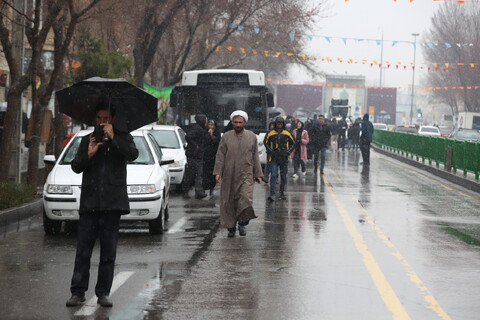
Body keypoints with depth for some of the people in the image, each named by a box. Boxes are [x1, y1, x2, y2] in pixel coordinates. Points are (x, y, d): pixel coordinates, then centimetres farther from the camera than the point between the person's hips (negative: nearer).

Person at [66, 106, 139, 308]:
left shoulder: (123, 138, 10)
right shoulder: (87, 140, 15)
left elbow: (132, 154, -11)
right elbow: (75, 167, 8)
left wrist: (113, 138, -15)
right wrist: (88, 154, -9)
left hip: (113, 202, -1)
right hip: (89, 203, 1)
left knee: (108, 251, 2)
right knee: (83, 251, -3)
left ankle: (103, 293, 7)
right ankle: (78, 292, 0)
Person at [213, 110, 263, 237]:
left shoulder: (252, 137, 7)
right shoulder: (226, 137, 4)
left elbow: (255, 156, 10)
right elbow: (220, 155, 2)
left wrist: (258, 174, 8)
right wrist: (218, 172, -8)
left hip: (246, 175, 0)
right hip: (229, 176, 0)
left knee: (246, 198, -16)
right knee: (228, 202, 3)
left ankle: (242, 223, 1)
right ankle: (231, 227, 14)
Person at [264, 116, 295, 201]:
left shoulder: (287, 134, 4)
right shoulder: (270, 134, 0)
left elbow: (293, 144, 13)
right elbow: (266, 143, 10)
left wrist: (288, 152, -1)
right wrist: (270, 151, -3)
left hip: (284, 158, 2)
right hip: (274, 158, -2)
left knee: (283, 176, 10)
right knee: (273, 175, -12)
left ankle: (282, 193, 24)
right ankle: (272, 194, -16)